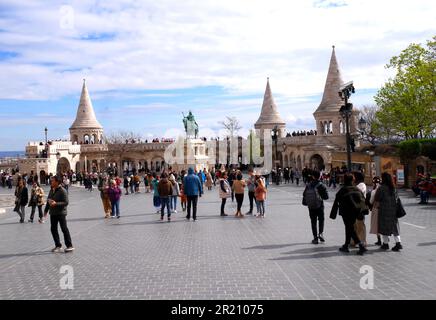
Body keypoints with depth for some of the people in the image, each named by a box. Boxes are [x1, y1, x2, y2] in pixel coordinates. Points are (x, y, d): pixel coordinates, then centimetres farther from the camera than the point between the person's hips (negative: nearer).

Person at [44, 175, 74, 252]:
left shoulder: (62, 191, -15)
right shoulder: (51, 190, 9)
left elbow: (66, 202, -19)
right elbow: (48, 201, 19)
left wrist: (56, 204, -27)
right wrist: (46, 210, 19)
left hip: (61, 213, -8)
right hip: (53, 213, 8)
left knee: (64, 229, -3)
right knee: (53, 229, 10)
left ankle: (69, 246, 6)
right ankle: (58, 246, 22)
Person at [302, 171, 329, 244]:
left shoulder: (308, 185, -4)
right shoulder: (320, 185, -12)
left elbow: (304, 195, 1)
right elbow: (326, 196, -11)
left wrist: (305, 203, 13)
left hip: (311, 207, 2)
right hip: (319, 206, -2)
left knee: (313, 222, 10)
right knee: (321, 219, 18)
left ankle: (315, 238, 11)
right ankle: (321, 233, -1)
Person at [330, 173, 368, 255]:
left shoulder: (342, 191, -6)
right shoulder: (357, 189, 7)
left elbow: (336, 203, -5)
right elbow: (363, 201, 9)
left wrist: (333, 215, 1)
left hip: (346, 213, -5)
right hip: (356, 212, 6)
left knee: (350, 229, -4)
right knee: (349, 228, 16)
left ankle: (361, 245, -17)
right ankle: (346, 246, 24)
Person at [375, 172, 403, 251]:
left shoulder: (381, 188, -15)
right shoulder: (393, 188, 2)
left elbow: (376, 199, -12)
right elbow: (396, 197, 10)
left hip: (384, 210, -5)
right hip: (393, 210, 5)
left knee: (384, 227, 7)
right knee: (394, 226, 11)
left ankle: (385, 243, 14)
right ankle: (398, 242, 3)